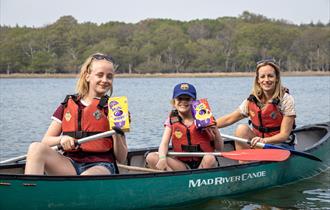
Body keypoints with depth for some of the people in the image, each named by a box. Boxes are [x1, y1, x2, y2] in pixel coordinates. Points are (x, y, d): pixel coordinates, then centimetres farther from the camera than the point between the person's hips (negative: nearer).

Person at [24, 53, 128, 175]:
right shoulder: (68, 105, 14)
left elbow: (121, 159, 6)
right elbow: (46, 141, 12)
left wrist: (117, 133, -11)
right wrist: (61, 139, -9)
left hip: (100, 166, -3)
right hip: (71, 164, 3)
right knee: (36, 148, -24)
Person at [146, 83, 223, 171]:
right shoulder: (172, 120, 5)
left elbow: (219, 148, 0)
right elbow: (164, 143, -7)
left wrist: (216, 131, -19)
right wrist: (162, 158, -28)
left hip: (203, 163, -2)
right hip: (182, 165, 2)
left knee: (209, 158, -37)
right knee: (151, 158, -19)